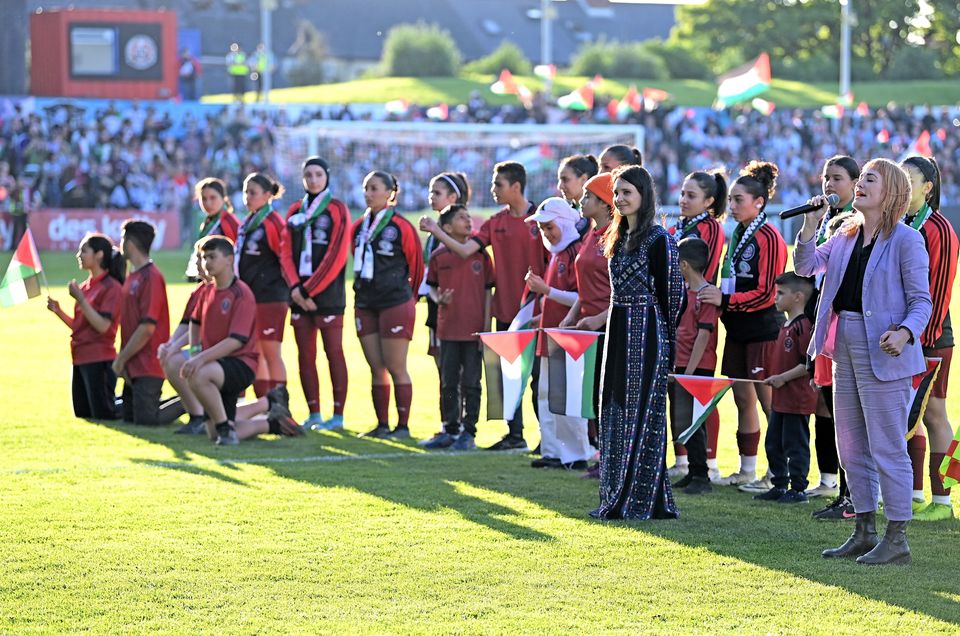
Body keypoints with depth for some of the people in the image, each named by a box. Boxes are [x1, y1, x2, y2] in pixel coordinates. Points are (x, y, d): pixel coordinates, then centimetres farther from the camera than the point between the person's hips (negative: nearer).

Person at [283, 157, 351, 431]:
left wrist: (309, 290, -12)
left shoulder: (337, 209, -2)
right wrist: (295, 287, -8)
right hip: (300, 293, 5)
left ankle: (338, 415, -1)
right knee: (305, 354, 5)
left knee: (333, 351, -4)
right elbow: (287, 252, 9)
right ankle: (314, 414, 10)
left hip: (328, 293, -5)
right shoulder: (295, 211, 14)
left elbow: (336, 256, -9)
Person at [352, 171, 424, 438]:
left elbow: (416, 265, 1)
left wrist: (409, 295, 11)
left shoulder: (401, 227, -7)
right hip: (366, 305, 6)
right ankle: (382, 425, 13)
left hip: (396, 304, -6)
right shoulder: (359, 227, 10)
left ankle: (403, 426, 1)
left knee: (396, 368, -4)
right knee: (376, 368, 7)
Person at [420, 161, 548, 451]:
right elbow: (465, 250, -1)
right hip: (506, 310, 6)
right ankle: (515, 435, 18)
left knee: (539, 377, -1)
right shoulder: (496, 223, 8)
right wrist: (437, 232, -12)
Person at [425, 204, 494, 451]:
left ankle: (468, 433, 8)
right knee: (448, 384, 9)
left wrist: (487, 328, -4)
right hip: (448, 329, 2)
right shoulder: (439, 257, 2)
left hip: (474, 330, -2)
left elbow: (488, 292, 1)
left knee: (471, 383, 2)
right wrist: (439, 299, -9)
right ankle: (450, 431, 19)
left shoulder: (480, 255, 0)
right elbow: (432, 286, 14)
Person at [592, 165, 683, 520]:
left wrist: (667, 341, -9)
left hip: (645, 334, -9)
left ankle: (641, 501, -3)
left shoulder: (658, 239, -10)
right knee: (615, 413, 9)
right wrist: (611, 323, 15)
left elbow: (671, 292, -10)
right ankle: (617, 499, 15)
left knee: (641, 413, -6)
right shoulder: (619, 237, 15)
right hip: (619, 332, 9)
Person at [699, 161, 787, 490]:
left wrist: (724, 300, -19)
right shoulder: (738, 233, 14)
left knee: (768, 401, -6)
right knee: (743, 398, 11)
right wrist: (714, 295, 5)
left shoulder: (768, 238, -13)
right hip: (738, 328, 9)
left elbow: (766, 293, -17)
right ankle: (746, 470, 18)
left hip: (762, 329, -9)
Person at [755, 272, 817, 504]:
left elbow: (808, 364, -22)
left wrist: (782, 378, -20)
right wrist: (773, 378, 15)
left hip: (797, 401, -10)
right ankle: (779, 486, 23)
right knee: (773, 444, 15)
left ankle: (798, 489, 5)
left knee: (795, 445, -2)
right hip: (780, 399, 10)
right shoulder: (786, 326, 13)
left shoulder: (803, 326, -18)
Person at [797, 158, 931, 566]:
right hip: (846, 348, 8)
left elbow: (922, 300, -10)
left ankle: (897, 539, 1)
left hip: (883, 353, -8)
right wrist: (810, 225, -4)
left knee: (886, 447, -5)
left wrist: (905, 332, -27)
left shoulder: (906, 241, -9)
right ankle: (864, 532, 22)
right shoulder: (847, 235, 12)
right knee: (851, 447, 13)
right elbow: (806, 266, 9)